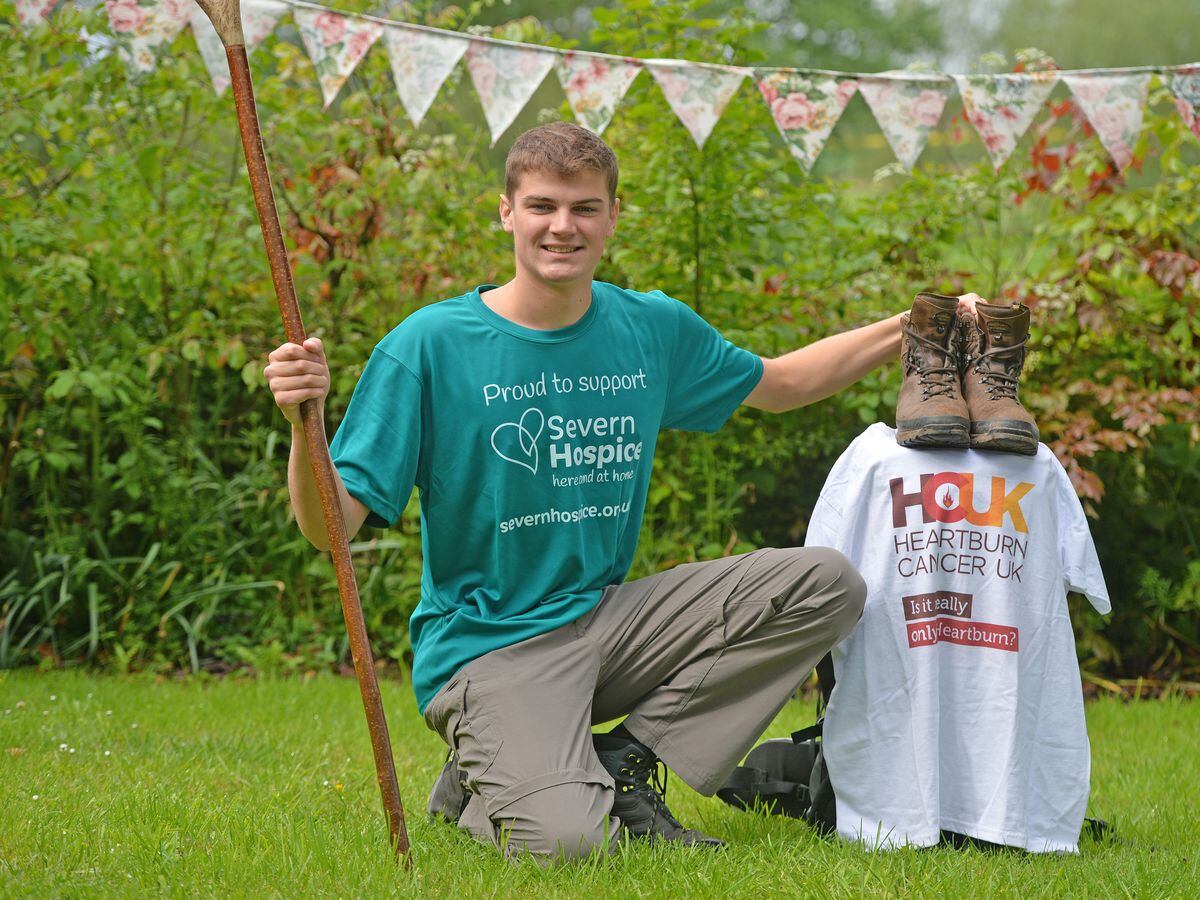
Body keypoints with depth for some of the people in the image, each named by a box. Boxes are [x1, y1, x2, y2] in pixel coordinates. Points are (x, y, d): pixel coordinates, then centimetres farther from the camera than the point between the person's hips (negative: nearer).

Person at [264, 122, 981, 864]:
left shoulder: (655, 329, 4)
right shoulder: (428, 345, -11)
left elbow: (778, 384, 23)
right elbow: (333, 527, -15)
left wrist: (912, 328, 14)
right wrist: (304, 423, -35)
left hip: (609, 616, 6)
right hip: (487, 645, -6)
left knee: (825, 584, -7)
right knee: (565, 842, -30)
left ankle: (623, 763, -4)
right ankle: (482, 786, 7)